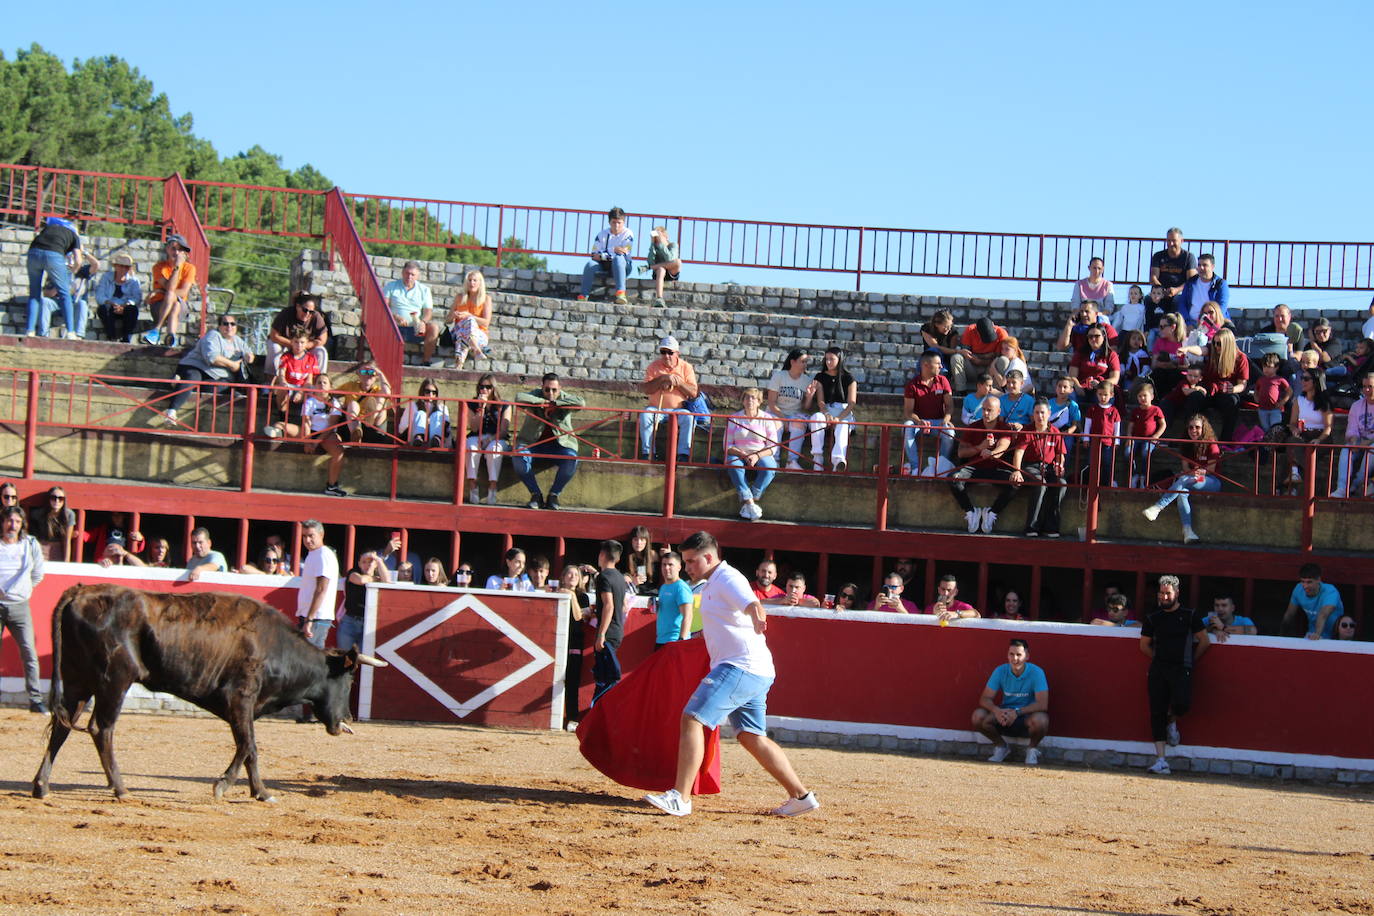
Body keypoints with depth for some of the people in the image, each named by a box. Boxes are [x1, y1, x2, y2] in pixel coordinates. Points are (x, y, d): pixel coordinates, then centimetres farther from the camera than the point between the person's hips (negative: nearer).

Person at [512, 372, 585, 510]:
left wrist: (554, 404, -19)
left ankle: (553, 495, -9)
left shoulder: (564, 398, 2)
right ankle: (535, 495, -14)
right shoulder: (535, 395, 1)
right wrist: (542, 401, -21)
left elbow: (580, 402, -19)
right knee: (518, 458, -31)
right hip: (533, 442, 0)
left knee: (572, 461, -31)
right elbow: (519, 398, -20)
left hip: (559, 444, 0)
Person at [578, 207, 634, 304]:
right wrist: (604, 256, -20)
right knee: (590, 264, -27)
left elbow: (625, 252, -15)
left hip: (623, 267, -3)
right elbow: (594, 255, -2)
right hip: (604, 267, 3)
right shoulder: (602, 234, 6)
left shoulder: (628, 234, -1)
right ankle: (583, 295, -29)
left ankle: (620, 292, -52)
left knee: (618, 258, -37)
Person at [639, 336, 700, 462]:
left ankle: (684, 454, -30)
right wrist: (662, 379, -19)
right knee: (645, 416, -30)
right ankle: (646, 452, -26)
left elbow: (693, 393, -2)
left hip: (678, 409, 0)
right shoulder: (653, 367, 3)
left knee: (690, 418, -31)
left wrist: (678, 383, -17)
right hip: (656, 409, 0)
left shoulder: (686, 367, 3)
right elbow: (646, 389, -8)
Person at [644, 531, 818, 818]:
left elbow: (751, 603, -31)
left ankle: (680, 797, -21)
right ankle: (801, 796, 13)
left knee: (692, 718, -16)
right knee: (752, 738, 11)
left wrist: (757, 617, -52)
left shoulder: (727, 578, -10)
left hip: (741, 666, -11)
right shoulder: (711, 585, 21)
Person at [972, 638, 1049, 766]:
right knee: (978, 716, -22)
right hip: (1005, 714, 3)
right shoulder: (1000, 671, -6)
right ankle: (1000, 746, 6)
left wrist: (1017, 712, -34)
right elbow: (985, 699, -8)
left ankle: (1032, 748, -3)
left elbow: (1042, 704, -23)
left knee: (1040, 719, -38)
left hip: (1027, 716, -3)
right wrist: (996, 710, -31)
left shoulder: (1036, 673, -15)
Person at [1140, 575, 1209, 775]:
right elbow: (1144, 645, 18)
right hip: (1158, 669, 2)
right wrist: (1159, 660, 12)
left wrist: (1191, 661, 9)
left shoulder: (1190, 615, 3)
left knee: (1182, 703, -26)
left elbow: (1204, 641, 7)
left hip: (1181, 669, -2)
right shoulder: (1152, 618, 10)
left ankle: (1172, 721, 12)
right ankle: (1160, 759, -2)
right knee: (1157, 712, -4)